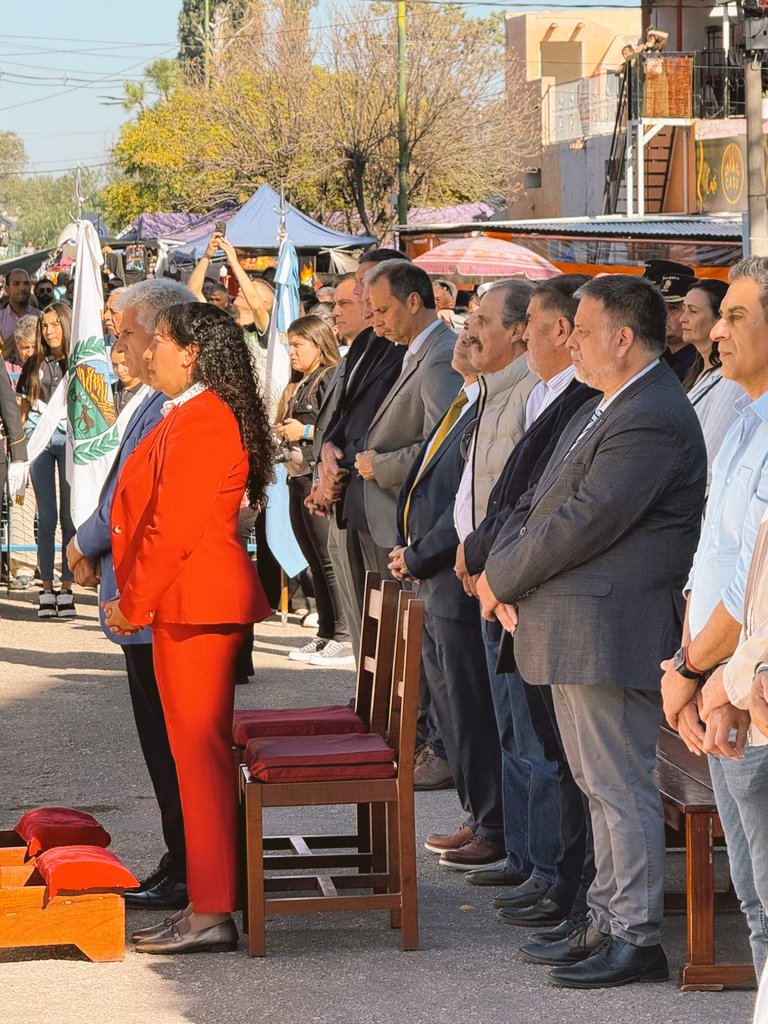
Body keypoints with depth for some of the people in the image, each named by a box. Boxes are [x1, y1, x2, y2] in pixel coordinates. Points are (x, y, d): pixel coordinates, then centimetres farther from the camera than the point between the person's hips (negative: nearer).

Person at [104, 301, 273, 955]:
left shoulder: (201, 421, -15)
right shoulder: (190, 415, 18)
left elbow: (177, 528, -20)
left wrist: (134, 602, -12)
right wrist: (133, 596, 15)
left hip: (197, 602, -11)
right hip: (189, 602, 11)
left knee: (199, 750, -9)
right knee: (198, 751, 12)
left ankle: (213, 913, -7)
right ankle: (207, 901, 16)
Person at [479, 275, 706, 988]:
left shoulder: (651, 421, -19)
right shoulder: (603, 409, 16)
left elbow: (580, 525, -23)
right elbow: (535, 503, 18)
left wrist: (500, 580, -10)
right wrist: (503, 568, 0)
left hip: (610, 634, -10)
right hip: (573, 632, 11)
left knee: (621, 786, -4)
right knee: (600, 785, 16)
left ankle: (636, 938, 3)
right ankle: (607, 922, 24)